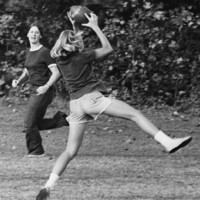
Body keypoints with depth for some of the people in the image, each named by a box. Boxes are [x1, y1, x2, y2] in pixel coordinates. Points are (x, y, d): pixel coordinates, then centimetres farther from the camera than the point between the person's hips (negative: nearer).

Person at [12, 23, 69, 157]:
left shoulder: (44, 52, -12)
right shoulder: (29, 52, 13)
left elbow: (56, 73, -15)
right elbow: (26, 73, 22)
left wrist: (46, 87, -27)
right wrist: (18, 82, 2)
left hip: (43, 92, -9)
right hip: (34, 90, 9)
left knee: (30, 123, -5)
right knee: (36, 124, 11)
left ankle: (36, 151, 8)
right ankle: (60, 119, 22)